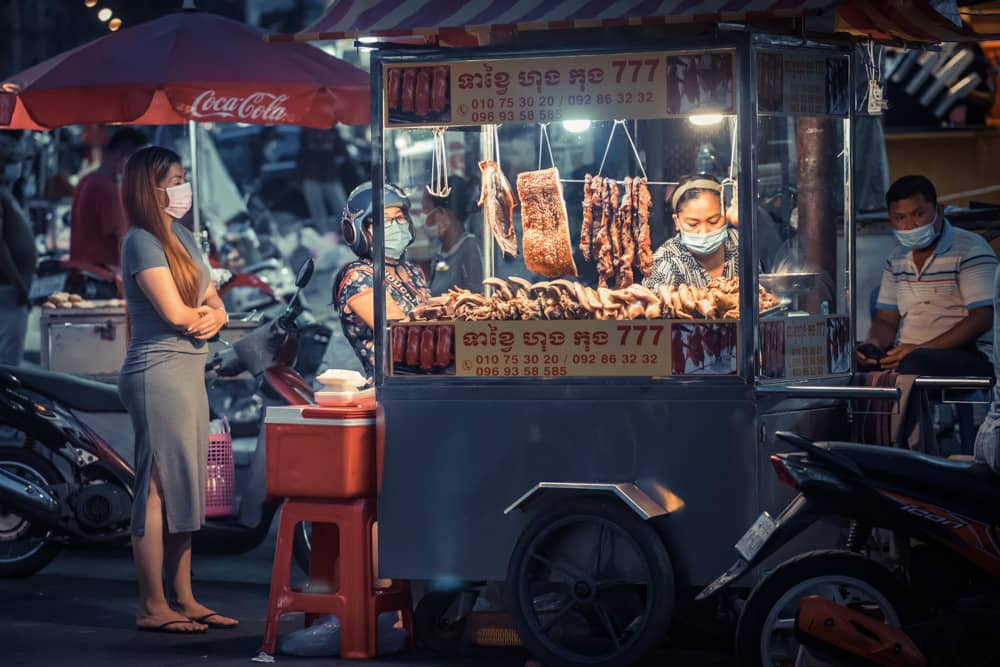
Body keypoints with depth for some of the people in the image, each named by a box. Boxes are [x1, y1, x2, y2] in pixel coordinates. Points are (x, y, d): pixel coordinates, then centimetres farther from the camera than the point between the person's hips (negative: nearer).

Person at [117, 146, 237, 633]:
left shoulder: (182, 237, 16)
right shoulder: (142, 242, -11)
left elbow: (213, 301, 16)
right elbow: (174, 312, -19)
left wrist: (214, 316, -7)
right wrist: (203, 314, 1)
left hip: (189, 371, 9)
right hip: (159, 371, -9)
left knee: (186, 488, 11)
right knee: (159, 488, -6)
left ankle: (183, 599, 17)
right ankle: (152, 608, -3)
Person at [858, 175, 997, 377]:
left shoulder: (971, 249, -5)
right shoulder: (897, 258, 17)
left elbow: (983, 318, -14)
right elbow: (886, 321, 19)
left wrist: (921, 349, -21)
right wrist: (873, 346, -7)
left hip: (968, 356, -6)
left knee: (914, 364, -39)